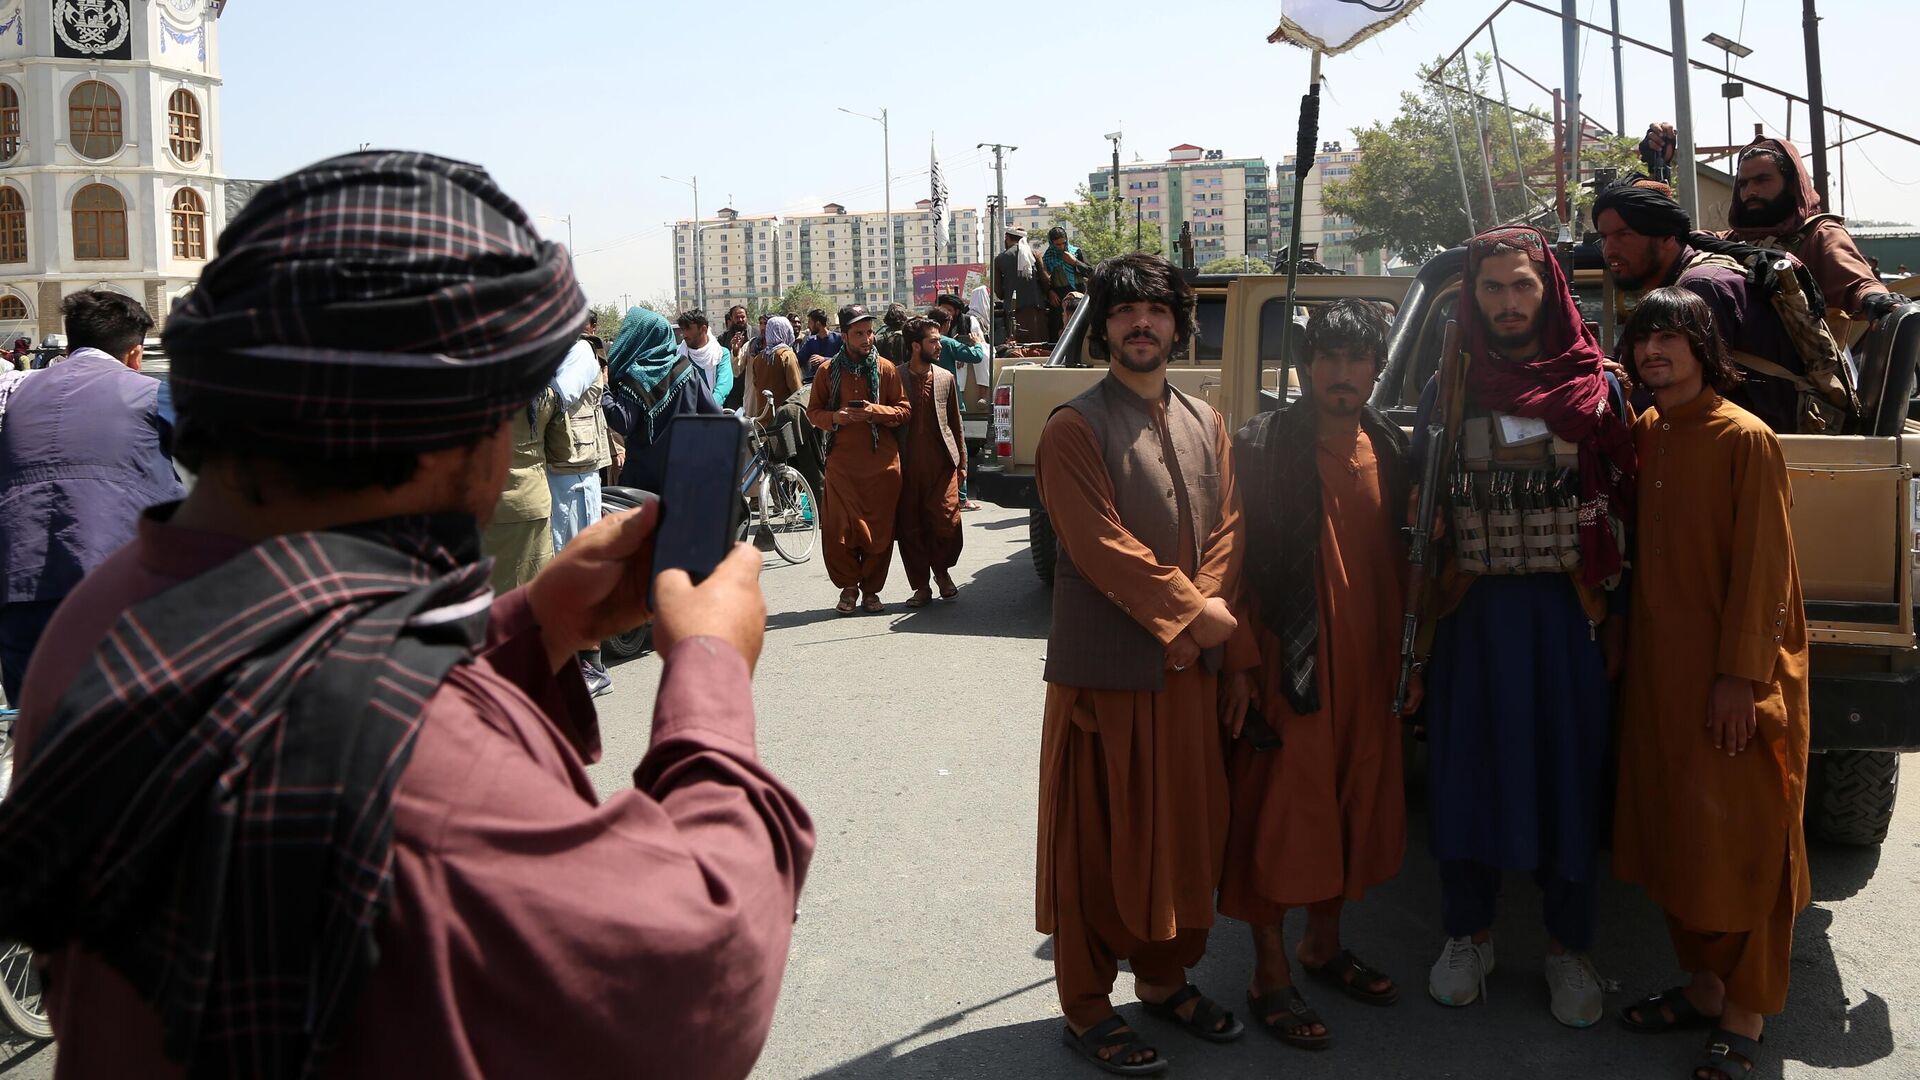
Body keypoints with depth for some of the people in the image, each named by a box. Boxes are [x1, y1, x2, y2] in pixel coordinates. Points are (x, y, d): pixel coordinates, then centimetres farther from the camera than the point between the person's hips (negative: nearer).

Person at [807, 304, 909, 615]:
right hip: (842, 459, 0)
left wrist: (875, 411, -14)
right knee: (837, 528, -5)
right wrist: (834, 417, -9)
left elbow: (905, 410, 4)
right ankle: (848, 587, 13)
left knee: (879, 529, 1)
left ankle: (871, 589, 16)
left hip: (882, 460, 0)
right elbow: (813, 411, 12)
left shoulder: (885, 369, 5)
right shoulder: (829, 371, 7)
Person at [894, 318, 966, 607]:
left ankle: (942, 571, 19)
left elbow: (956, 423, 14)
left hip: (942, 464, 1)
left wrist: (961, 463, 11)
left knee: (946, 522, -7)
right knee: (910, 527, 1)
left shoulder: (945, 378, 10)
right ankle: (921, 586, 13)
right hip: (907, 465, -1)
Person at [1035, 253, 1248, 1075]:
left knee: (1187, 828, 14)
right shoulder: (1075, 428, -8)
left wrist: (1202, 621, -9)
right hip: (1106, 667, -6)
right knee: (1098, 839, 2)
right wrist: (1192, 612, -15)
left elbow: (1226, 529, 6)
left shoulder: (1205, 425, 12)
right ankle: (1085, 1006, 14)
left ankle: (1165, 976, 31)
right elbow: (1104, 545, -16)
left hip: (1191, 665, 6)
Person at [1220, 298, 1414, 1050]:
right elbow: (1234, 560, -10)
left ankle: (1323, 944, 34)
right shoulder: (1261, 446, -8)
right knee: (1279, 813, 2)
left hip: (1369, 670, 6)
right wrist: (1240, 660, -15)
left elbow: (1404, 562, 14)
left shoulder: (1392, 451, 9)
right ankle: (1269, 973, 15)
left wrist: (1411, 658, 11)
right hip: (1287, 666, -6)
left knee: (1353, 810, 15)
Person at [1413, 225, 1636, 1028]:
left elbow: (1622, 505, 3)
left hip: (1570, 608, -1)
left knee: (1568, 767, 6)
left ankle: (1567, 947, 20)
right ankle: (1469, 934, 23)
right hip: (1475, 608, 1)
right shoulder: (1447, 389, 4)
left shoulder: (1596, 387, 2)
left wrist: (1614, 615, -1)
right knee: (1469, 764, 7)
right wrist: (1424, 611, 1)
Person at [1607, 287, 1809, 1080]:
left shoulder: (1745, 440, -11)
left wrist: (1740, 675, -17)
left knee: (1740, 844, 2)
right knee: (1672, 835, 14)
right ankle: (1702, 987, 28)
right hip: (1656, 672, 7)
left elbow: (1763, 567, -14)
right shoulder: (1642, 436, 9)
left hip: (1729, 681, -7)